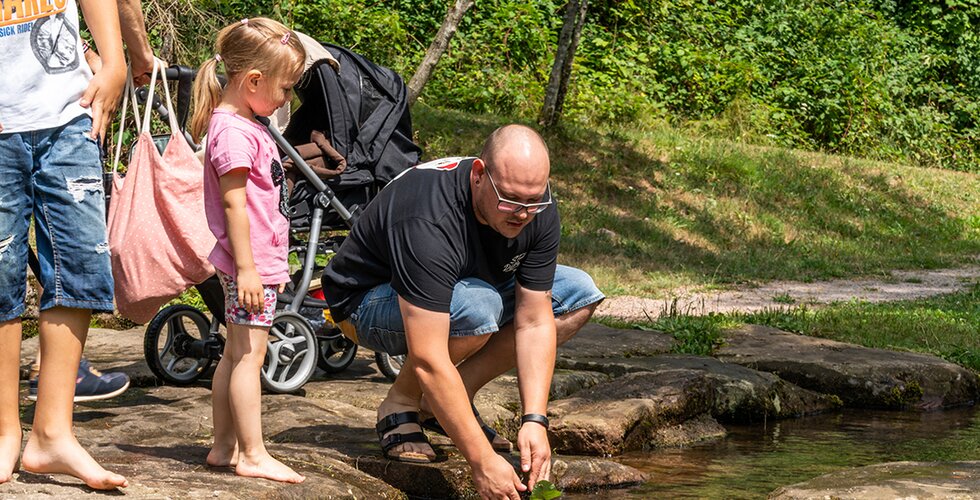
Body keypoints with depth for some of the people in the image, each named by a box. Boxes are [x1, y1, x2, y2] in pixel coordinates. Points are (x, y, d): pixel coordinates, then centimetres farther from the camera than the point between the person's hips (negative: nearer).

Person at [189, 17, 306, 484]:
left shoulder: (246, 125, 16)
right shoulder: (232, 131, -17)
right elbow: (234, 204, -20)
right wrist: (247, 268, -22)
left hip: (260, 261, 11)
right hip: (250, 263, -11)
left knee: (235, 355, 13)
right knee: (248, 355, -8)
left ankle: (223, 446, 19)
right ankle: (253, 454, -6)